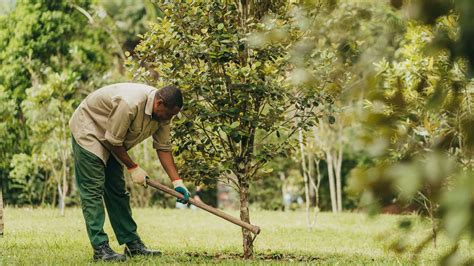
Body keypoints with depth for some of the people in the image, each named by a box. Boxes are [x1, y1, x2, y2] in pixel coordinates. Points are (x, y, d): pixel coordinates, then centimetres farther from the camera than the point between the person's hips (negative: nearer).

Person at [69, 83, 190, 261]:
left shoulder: (162, 112, -10)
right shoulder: (129, 104, -36)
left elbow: (163, 147, -4)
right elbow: (113, 141, -26)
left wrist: (177, 182, -10)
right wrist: (133, 168, -16)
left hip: (111, 142, 9)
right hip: (88, 131, -9)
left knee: (118, 191, 10)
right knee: (93, 190, -13)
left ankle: (132, 243, 14)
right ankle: (100, 248, -16)